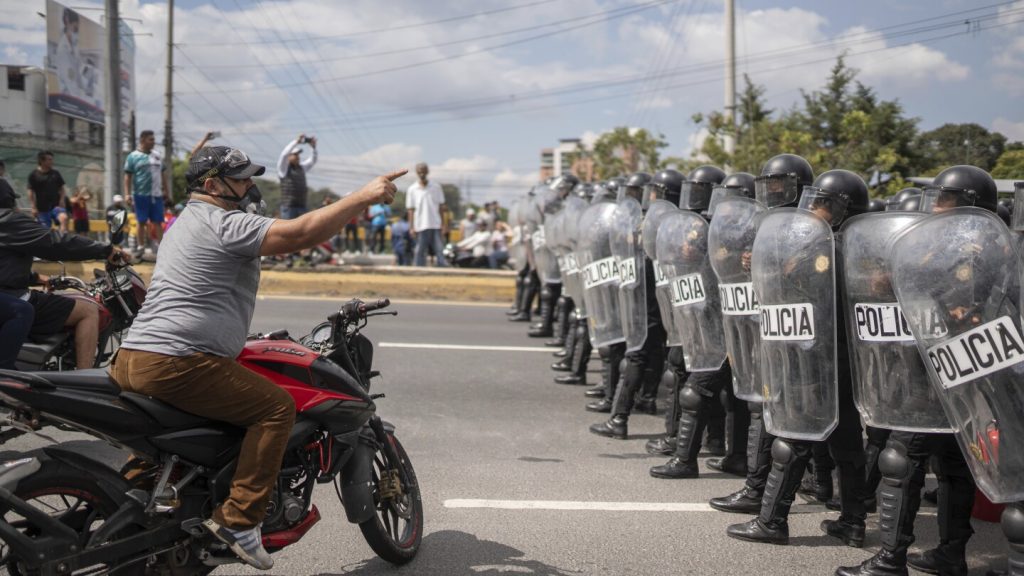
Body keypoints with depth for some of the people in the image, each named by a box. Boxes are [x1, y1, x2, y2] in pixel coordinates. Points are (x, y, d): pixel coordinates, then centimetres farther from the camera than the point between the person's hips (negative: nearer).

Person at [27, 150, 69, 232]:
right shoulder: (34, 175, -2)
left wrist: (61, 201, -1)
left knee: (64, 218, -28)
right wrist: (34, 207, -7)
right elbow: (31, 192, -2)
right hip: (42, 208, -1)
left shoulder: (56, 174, 6)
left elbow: (61, 189, 13)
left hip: (55, 205, 2)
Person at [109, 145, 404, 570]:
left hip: (132, 359, 10)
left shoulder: (188, 221, 26)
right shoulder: (222, 221, -8)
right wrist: (362, 197, -15)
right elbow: (296, 235, -19)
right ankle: (238, 519, -10)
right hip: (177, 363, -10)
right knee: (276, 407, -8)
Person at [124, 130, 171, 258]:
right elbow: (128, 177, -3)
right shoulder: (133, 156, -2)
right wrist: (127, 195, -9)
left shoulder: (158, 156, 12)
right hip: (141, 194, -4)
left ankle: (160, 246, 7)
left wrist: (167, 192, 14)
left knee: (158, 222, 4)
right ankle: (141, 246, 11)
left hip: (157, 194, 4)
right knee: (141, 221, 3)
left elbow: (163, 175, 17)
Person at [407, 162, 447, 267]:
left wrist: (443, 225, 2)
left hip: (436, 226, 0)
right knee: (420, 252, 3)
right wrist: (412, 227, -2)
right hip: (420, 226, 0)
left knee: (440, 250, -5)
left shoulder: (436, 187, 5)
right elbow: (411, 210, 4)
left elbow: (441, 207, 8)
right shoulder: (412, 190, 3)